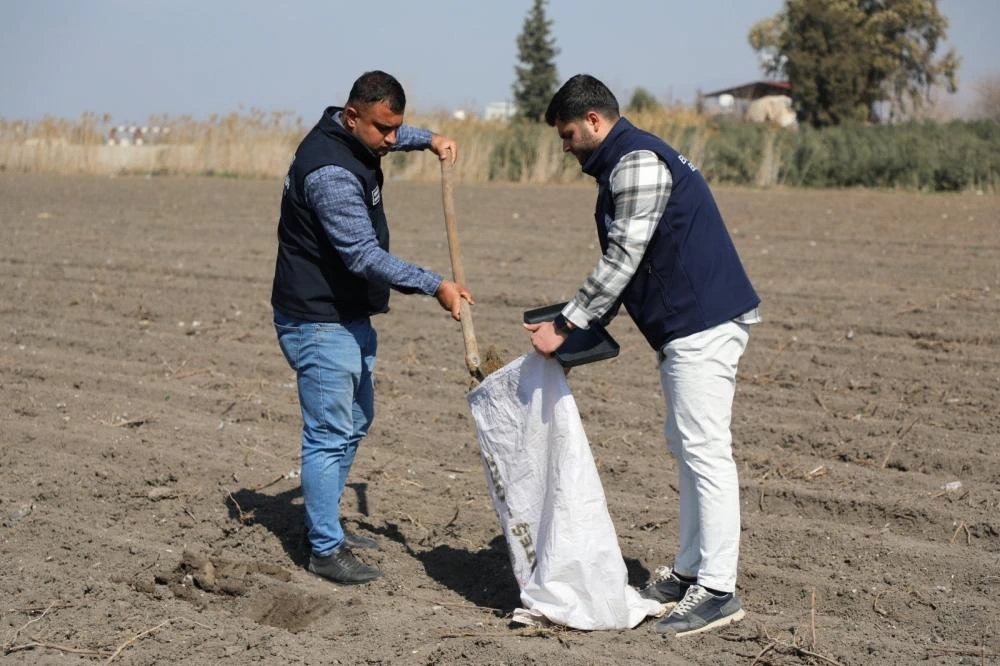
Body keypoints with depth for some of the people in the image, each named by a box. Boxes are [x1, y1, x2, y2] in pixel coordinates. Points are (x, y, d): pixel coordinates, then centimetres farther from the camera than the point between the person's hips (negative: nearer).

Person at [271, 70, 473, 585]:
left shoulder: (355, 139, 5)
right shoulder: (330, 171, -26)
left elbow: (391, 134, 31)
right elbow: (365, 256, -29)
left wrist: (429, 139, 12)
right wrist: (434, 286, -28)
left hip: (351, 315, 11)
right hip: (319, 323, -11)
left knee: (354, 424, 20)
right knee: (329, 435, -6)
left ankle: (325, 527, 32)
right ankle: (325, 550, 3)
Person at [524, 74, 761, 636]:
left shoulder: (636, 162, -14)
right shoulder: (622, 163, 20)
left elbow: (623, 259, -18)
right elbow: (625, 263, 22)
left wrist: (565, 326, -14)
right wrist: (584, 327, 14)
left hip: (703, 324, -11)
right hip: (690, 324, 11)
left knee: (706, 451, -10)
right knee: (687, 446, 15)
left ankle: (718, 591, -7)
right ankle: (691, 571, 24)